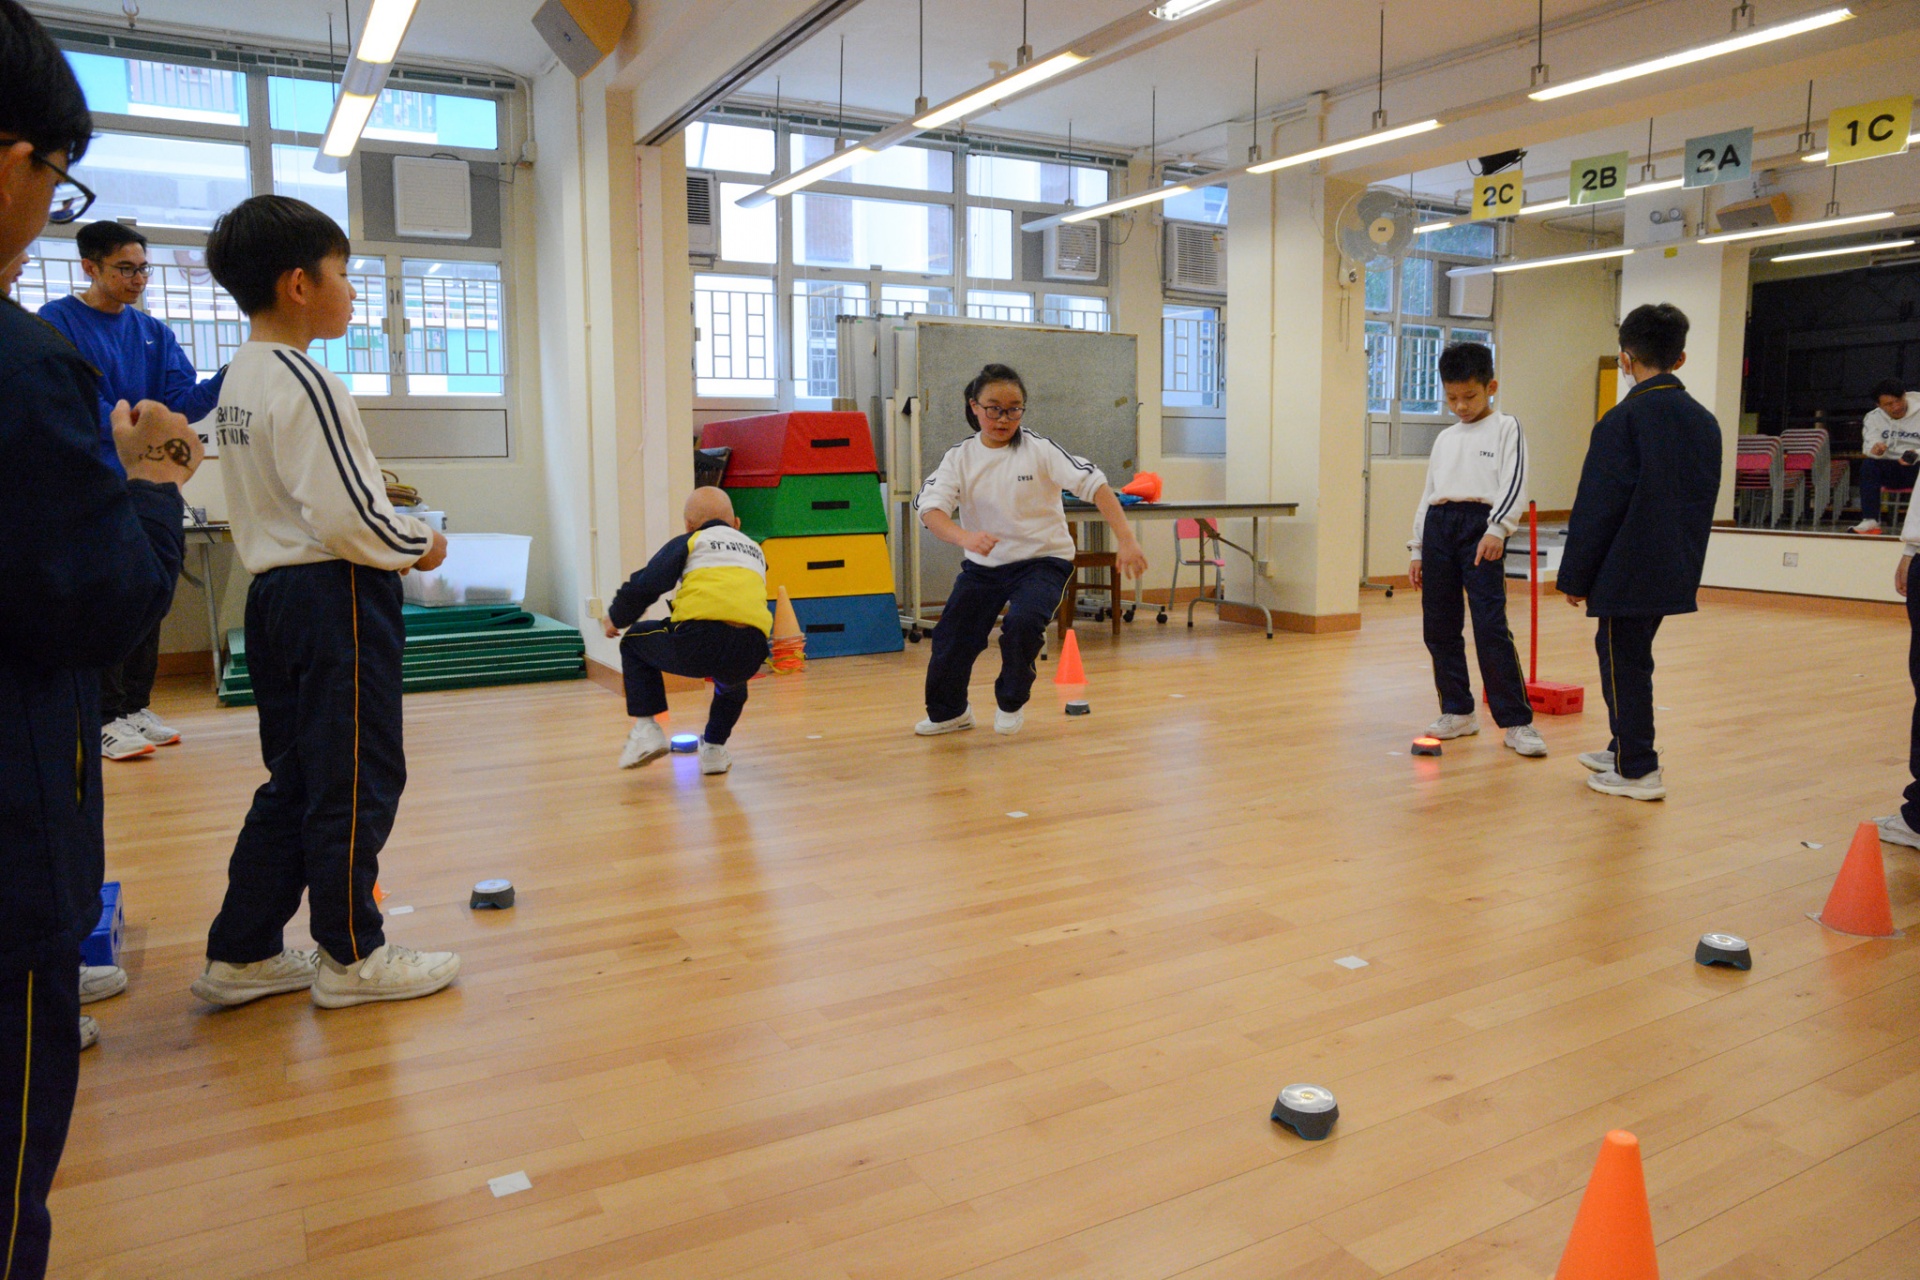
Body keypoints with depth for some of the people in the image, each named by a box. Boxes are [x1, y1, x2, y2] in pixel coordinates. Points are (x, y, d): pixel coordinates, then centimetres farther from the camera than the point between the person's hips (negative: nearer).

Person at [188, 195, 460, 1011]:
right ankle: (350, 957, 15)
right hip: (336, 598, -10)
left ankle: (239, 956, 23)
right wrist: (419, 546, -7)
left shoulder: (239, 378, 14)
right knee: (355, 780, 2)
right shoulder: (305, 384, -17)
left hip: (274, 591, 10)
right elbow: (344, 516, -23)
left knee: (295, 779, 17)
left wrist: (392, 532, 16)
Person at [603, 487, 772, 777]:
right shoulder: (755, 549, 31)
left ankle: (646, 729, 16)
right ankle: (714, 749, 30)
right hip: (750, 652, 4)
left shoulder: (690, 542, 18)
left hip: (698, 644, -4)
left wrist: (616, 618, 26)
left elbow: (645, 585, 9)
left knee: (635, 641, 27)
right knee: (731, 684, 42)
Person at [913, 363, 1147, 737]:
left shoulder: (1039, 450, -12)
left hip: (1042, 559, -3)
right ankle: (949, 712, 33)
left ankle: (1011, 703, 3)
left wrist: (1126, 540, -30)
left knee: (1022, 623, -28)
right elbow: (930, 508, -19)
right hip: (982, 564, 4)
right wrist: (965, 537, -41)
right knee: (951, 636, 3)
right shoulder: (960, 457, -5)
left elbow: (1094, 484, -19)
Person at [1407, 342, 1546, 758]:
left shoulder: (1506, 428, 7)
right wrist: (1417, 550, 18)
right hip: (1438, 527, 6)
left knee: (1491, 626, -13)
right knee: (1439, 626, 6)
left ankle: (1517, 721, -7)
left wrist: (1497, 528, -22)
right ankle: (1458, 712, 18)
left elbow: (1514, 483, -6)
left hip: (1480, 525, -6)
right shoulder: (1444, 439, 23)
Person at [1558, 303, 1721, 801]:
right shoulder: (1704, 421, 8)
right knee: (1623, 653, 20)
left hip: (1625, 573, -8)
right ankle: (1625, 749, 31)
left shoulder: (1623, 420, -14)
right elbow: (1703, 504, 14)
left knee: (1624, 664, 1)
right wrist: (1685, 564, 22)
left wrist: (1574, 576, -8)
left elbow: (1595, 509, -14)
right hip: (1674, 572, 8)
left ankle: (1638, 770, 6)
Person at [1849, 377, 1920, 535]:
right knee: (1868, 464, -28)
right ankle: (1870, 521, -31)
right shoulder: (1873, 418, 3)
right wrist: (1875, 449, -37)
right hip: (1890, 470, 3)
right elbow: (1869, 444, -12)